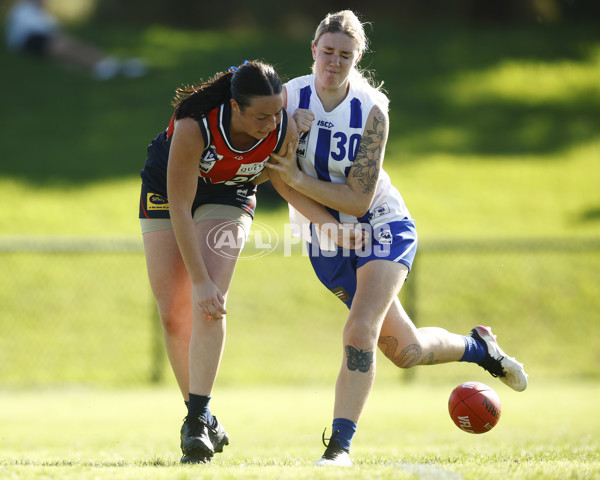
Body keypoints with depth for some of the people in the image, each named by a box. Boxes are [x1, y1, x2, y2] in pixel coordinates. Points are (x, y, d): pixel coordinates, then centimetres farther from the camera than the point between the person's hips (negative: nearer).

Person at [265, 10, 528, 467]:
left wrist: (300, 179, -29)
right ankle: (479, 347, 40)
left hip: (382, 229, -3)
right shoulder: (290, 97, -11)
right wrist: (289, 133, -28)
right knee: (405, 351, 11)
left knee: (359, 334, -26)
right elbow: (276, 177, -13)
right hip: (326, 243, 4)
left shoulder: (371, 111, -19)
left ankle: (340, 445, -20)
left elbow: (358, 200, -22)